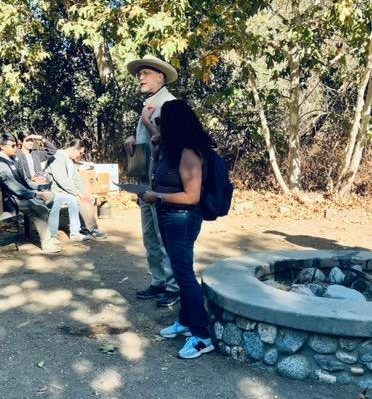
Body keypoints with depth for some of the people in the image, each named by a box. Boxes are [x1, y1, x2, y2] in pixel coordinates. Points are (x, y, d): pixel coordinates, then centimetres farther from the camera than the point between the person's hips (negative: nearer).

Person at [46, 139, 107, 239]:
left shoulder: (71, 161, 14)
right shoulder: (58, 158, -17)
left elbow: (77, 179, 15)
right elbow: (62, 181, -26)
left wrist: (84, 193, -1)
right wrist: (79, 193, -24)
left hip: (67, 189, 10)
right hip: (57, 191, -10)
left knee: (90, 199, -6)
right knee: (82, 200, -25)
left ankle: (85, 227, -3)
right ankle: (92, 229, -15)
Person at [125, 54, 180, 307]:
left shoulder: (169, 103, -10)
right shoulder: (149, 104, 18)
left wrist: (146, 121, -14)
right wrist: (132, 139, 6)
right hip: (146, 179, 9)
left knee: (165, 236, -4)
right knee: (150, 236, 13)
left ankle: (174, 287, 8)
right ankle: (159, 282, 24)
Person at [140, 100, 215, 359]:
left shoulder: (189, 154, -19)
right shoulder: (174, 150, 9)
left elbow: (192, 196, -23)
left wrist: (157, 197, -18)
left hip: (182, 220, -10)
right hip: (170, 219, 10)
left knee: (185, 274, -7)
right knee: (180, 272, 17)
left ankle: (203, 336, 1)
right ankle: (185, 321, 31)